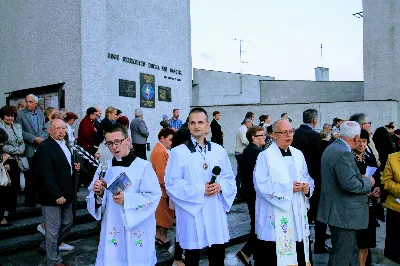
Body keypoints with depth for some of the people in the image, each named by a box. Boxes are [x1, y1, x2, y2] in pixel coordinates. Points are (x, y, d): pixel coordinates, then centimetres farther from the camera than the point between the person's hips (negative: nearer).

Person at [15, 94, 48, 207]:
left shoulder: (40, 113, 12)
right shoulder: (20, 113, -2)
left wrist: (42, 138, -5)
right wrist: (34, 138, -14)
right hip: (28, 150, -4)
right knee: (29, 176, 1)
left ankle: (37, 197, 17)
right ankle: (29, 200, 11)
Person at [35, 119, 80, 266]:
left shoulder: (65, 144, 9)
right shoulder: (45, 147, -17)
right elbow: (46, 175, -22)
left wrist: (74, 166, 4)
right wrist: (57, 195, -22)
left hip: (66, 194, 9)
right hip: (53, 196, -9)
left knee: (67, 223, 19)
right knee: (53, 229, 5)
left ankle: (47, 245, 40)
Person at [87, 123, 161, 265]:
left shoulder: (144, 166, -10)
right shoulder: (104, 168, 3)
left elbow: (154, 196, -16)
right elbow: (94, 198, 4)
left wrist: (128, 200, -26)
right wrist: (98, 194, -17)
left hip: (137, 231, -3)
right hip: (111, 230, 4)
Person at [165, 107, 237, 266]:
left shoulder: (219, 151, 6)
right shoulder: (178, 152, -6)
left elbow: (229, 178, 10)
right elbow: (171, 183, -10)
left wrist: (220, 186, -12)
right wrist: (199, 190, -16)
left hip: (216, 212, 3)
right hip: (192, 212, -3)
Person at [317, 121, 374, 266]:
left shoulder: (332, 148, 11)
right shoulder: (343, 153, -22)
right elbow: (349, 184, -27)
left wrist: (362, 180, 15)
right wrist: (368, 182, -10)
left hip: (336, 211, 11)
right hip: (343, 213, -11)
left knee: (351, 251, 21)